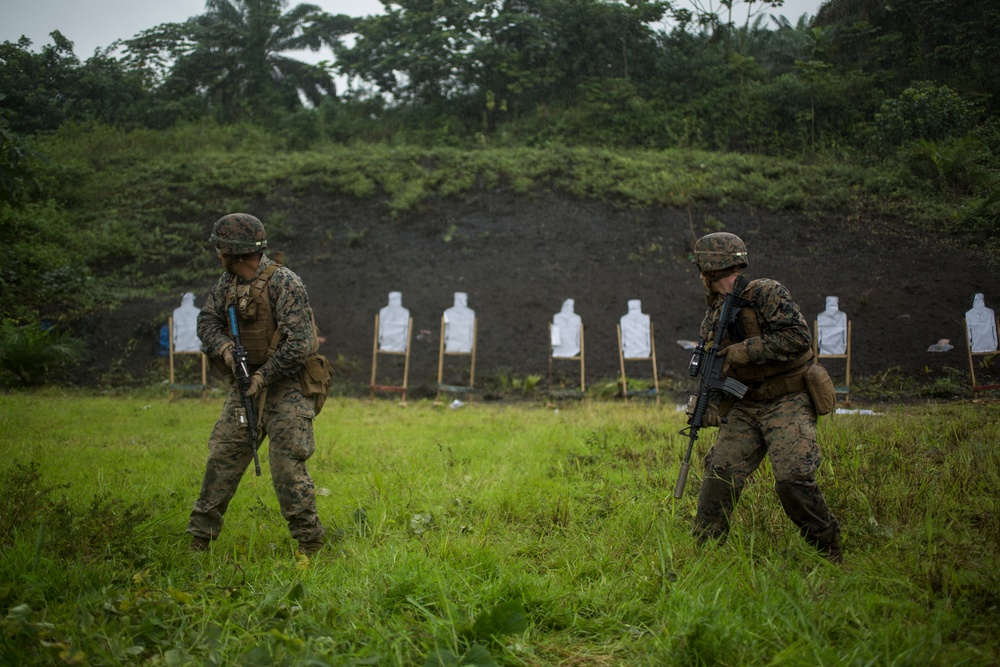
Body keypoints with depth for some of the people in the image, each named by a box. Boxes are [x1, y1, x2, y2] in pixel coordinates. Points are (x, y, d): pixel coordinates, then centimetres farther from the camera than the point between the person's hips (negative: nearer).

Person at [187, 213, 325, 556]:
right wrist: (224, 347, -10)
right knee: (222, 457, 6)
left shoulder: (284, 283, -19)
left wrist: (264, 376, -18)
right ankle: (200, 537, 15)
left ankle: (309, 543, 3)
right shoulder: (228, 282, 5)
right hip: (247, 384, 7)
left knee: (287, 466, -9)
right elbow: (207, 320, 11)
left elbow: (300, 344, -23)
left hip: (286, 386, -7)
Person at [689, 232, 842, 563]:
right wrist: (711, 407, -1)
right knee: (720, 474, -5)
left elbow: (798, 337, -21)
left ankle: (830, 552, -2)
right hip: (745, 408, 7)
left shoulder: (767, 294, -11)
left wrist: (744, 351, -19)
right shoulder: (714, 315, 13)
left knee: (792, 479, -19)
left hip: (787, 402, -7)